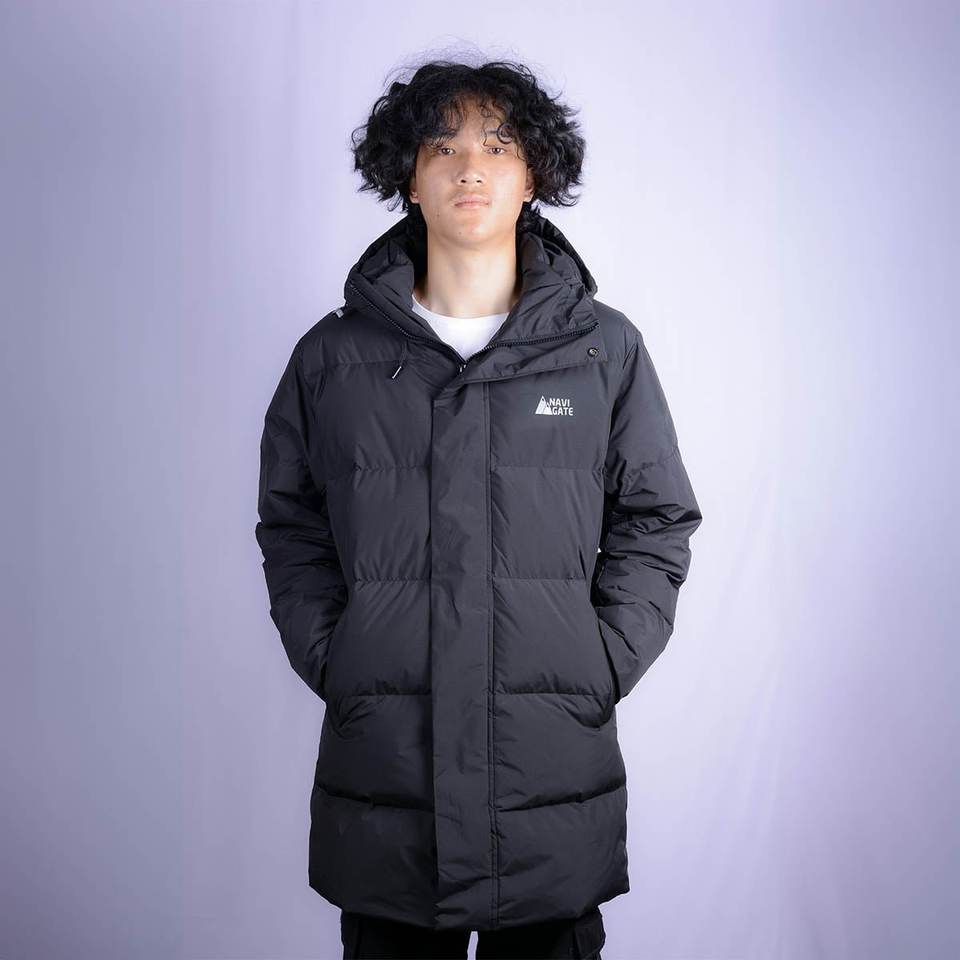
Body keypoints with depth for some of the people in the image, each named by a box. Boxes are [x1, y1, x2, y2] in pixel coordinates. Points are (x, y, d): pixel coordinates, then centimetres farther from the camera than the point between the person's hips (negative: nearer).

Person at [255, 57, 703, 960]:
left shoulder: (606, 350, 4)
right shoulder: (333, 356, 4)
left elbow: (655, 522, 7)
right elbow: (289, 530, 10)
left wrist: (596, 672, -3)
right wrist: (334, 665, -1)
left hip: (556, 773, 0)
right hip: (380, 767, 0)